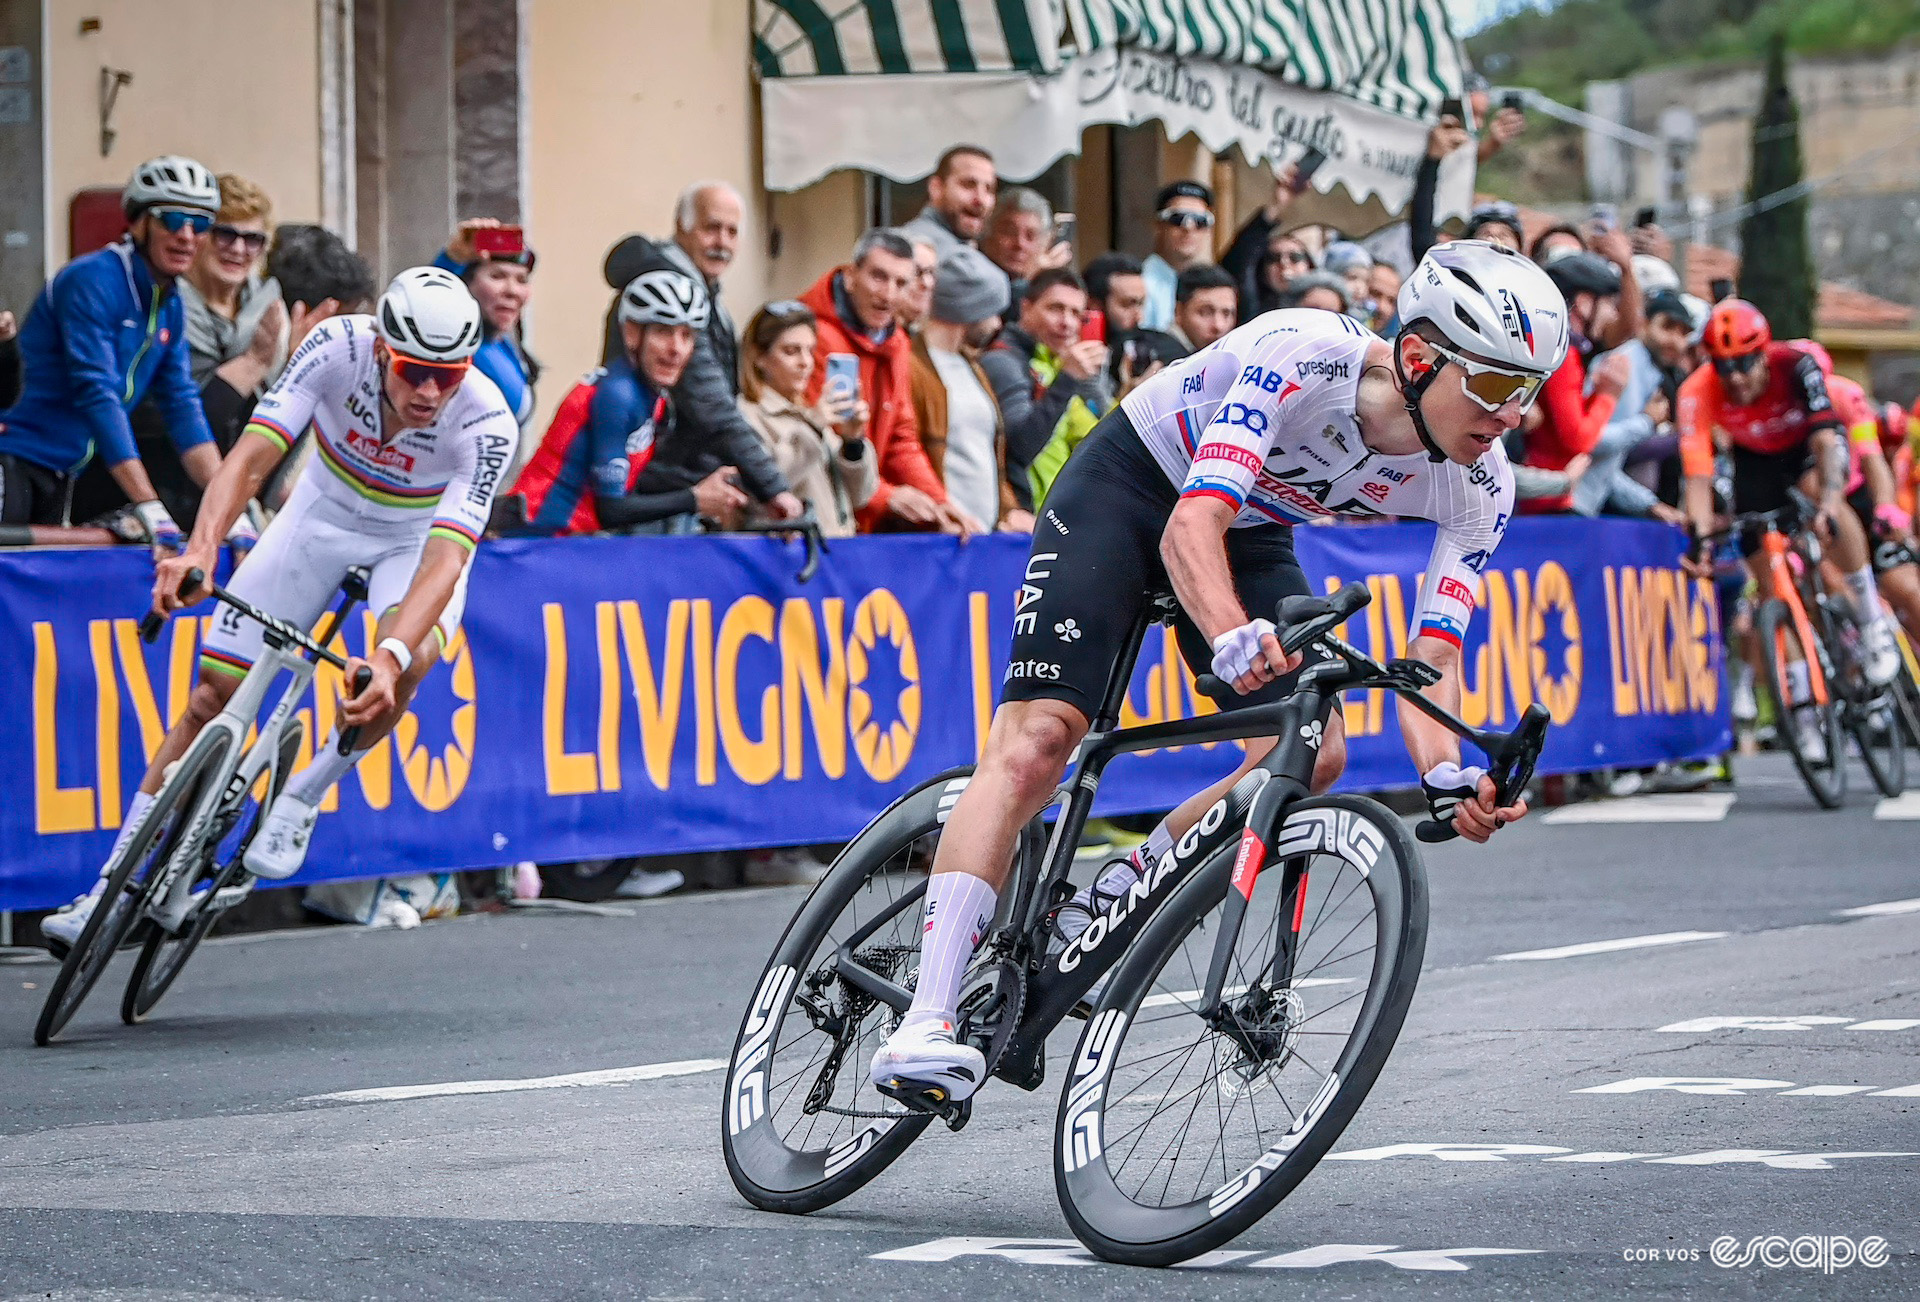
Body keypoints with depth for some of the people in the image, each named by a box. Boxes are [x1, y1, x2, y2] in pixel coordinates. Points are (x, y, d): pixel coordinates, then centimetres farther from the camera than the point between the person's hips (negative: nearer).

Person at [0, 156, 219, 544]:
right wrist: (149, 508, -29)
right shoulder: (93, 280, -16)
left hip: (60, 475, 8)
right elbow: (97, 393, -24)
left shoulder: (170, 307, 9)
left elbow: (182, 406, 6)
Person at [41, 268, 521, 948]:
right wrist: (201, 548, -54)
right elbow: (251, 456, -36)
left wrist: (387, 657, -58)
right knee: (215, 691, -5)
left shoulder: (487, 423, -34)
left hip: (419, 539, -1)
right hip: (323, 515, 2)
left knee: (406, 663, -34)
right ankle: (115, 885, 5)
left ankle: (302, 798, -9)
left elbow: (444, 560, -42)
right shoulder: (336, 346, -31)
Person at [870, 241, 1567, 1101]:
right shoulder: (1303, 355, -35)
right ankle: (925, 1025, -25)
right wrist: (1233, 636, -62)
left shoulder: (1478, 490, -18)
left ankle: (1106, 907, 3)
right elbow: (1192, 526, -42)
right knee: (1036, 741, -20)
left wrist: (1448, 777, -38)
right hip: (1130, 488, -6)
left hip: (1251, 533, 6)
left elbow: (1431, 659, -17)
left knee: (1312, 757, -15)